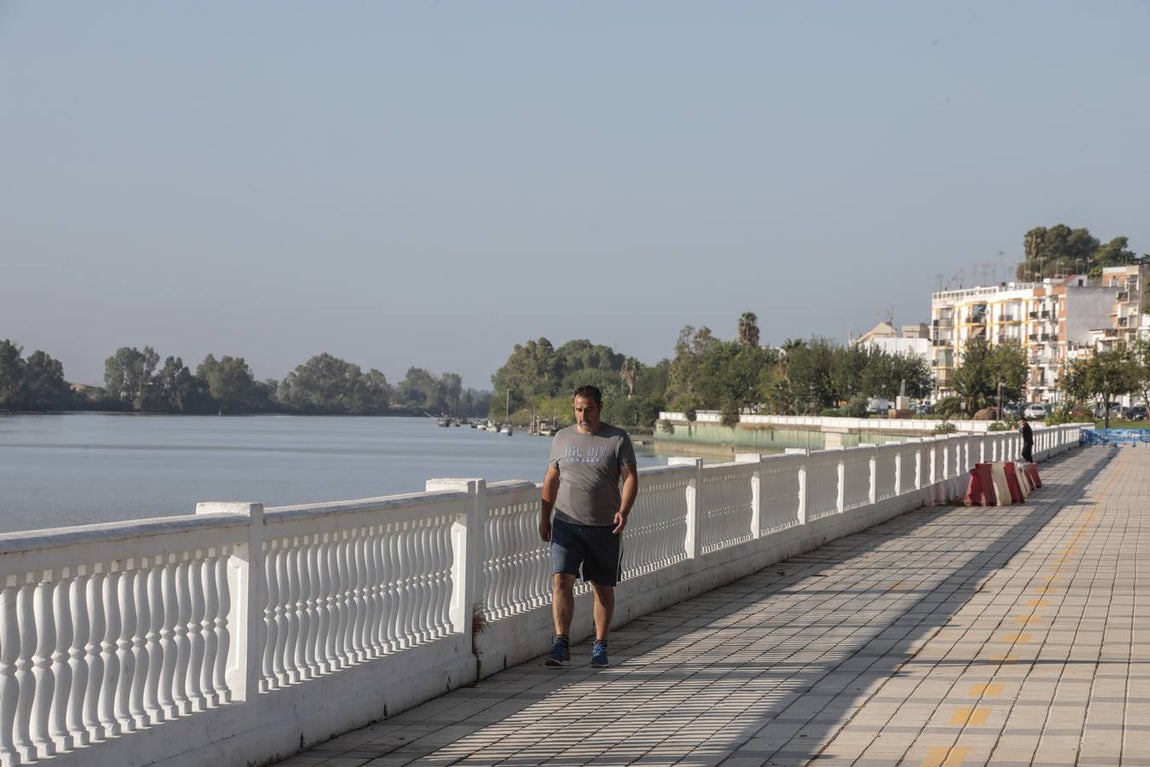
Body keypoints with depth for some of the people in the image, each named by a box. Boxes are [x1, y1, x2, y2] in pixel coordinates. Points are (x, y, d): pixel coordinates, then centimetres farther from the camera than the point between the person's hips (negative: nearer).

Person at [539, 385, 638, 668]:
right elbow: (551, 481, 15)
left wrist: (624, 510, -18)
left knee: (603, 588, 6)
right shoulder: (561, 438, 10)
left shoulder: (618, 439, 1)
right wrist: (545, 518, 12)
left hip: (604, 527, -1)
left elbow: (630, 477, -4)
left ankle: (600, 647, 17)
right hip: (566, 524, 1)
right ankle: (561, 645, -16)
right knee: (561, 580, -14)